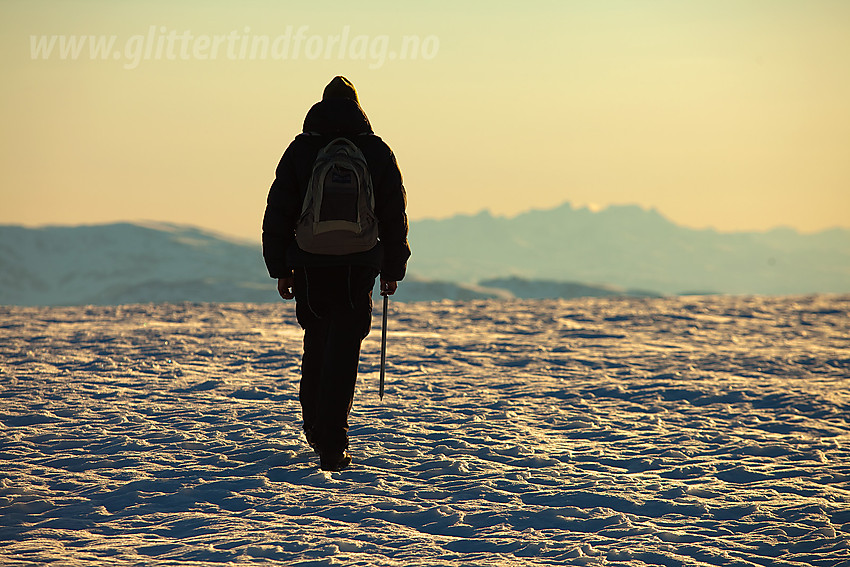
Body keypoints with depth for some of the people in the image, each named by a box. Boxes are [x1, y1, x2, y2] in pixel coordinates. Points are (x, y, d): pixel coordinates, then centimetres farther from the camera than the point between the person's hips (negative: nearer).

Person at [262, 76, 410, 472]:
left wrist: (280, 269, 9)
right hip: (357, 269, -1)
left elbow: (278, 213, 3)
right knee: (342, 354, -1)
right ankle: (331, 448, -8)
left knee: (315, 348, 21)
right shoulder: (377, 152, 2)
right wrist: (393, 269, 15)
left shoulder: (300, 150, 2)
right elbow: (394, 215, 6)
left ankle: (315, 428, 29)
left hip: (309, 267, 1)